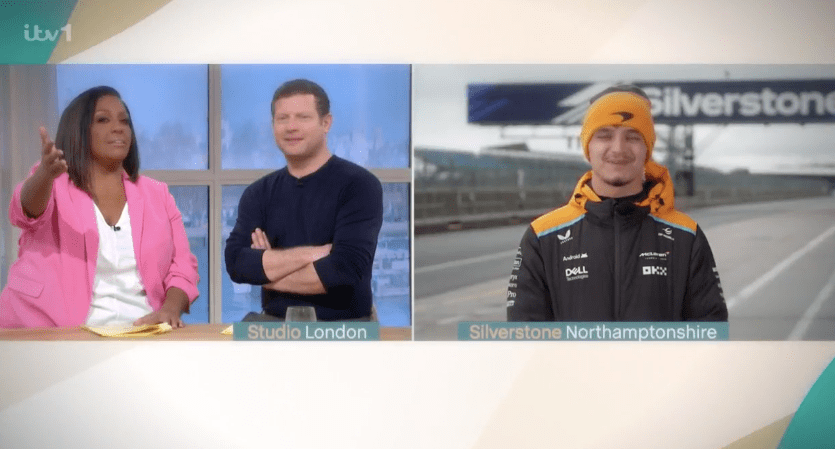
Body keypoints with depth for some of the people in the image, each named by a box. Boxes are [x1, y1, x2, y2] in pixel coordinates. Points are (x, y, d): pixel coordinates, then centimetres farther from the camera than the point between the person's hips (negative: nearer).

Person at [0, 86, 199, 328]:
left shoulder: (157, 194, 17)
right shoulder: (54, 186, 7)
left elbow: (182, 266, 12)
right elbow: (25, 210, -16)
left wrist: (170, 310, -10)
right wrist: (46, 173, -39)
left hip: (140, 333, 3)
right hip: (57, 337, -2)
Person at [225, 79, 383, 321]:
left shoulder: (359, 185, -7)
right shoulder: (258, 194, 7)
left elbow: (346, 269, -18)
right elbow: (236, 263, -6)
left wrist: (266, 271, -7)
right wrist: (310, 253, -16)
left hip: (344, 326, -3)